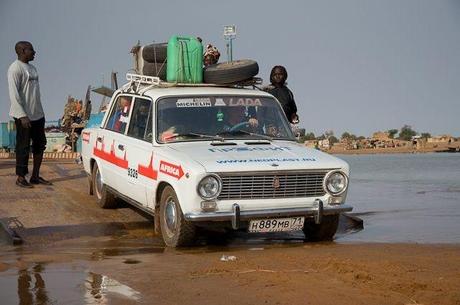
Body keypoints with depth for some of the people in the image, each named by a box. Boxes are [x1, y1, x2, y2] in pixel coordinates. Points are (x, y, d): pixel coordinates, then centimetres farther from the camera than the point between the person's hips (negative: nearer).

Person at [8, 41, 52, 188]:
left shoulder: (32, 68, 16)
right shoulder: (15, 68, -12)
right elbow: (14, 94, -18)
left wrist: (40, 112, 18)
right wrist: (22, 115, -23)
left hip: (37, 115, 9)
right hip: (24, 116, -9)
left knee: (40, 144, 11)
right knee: (23, 147, -2)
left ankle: (35, 176, 20)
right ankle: (21, 178, 7)